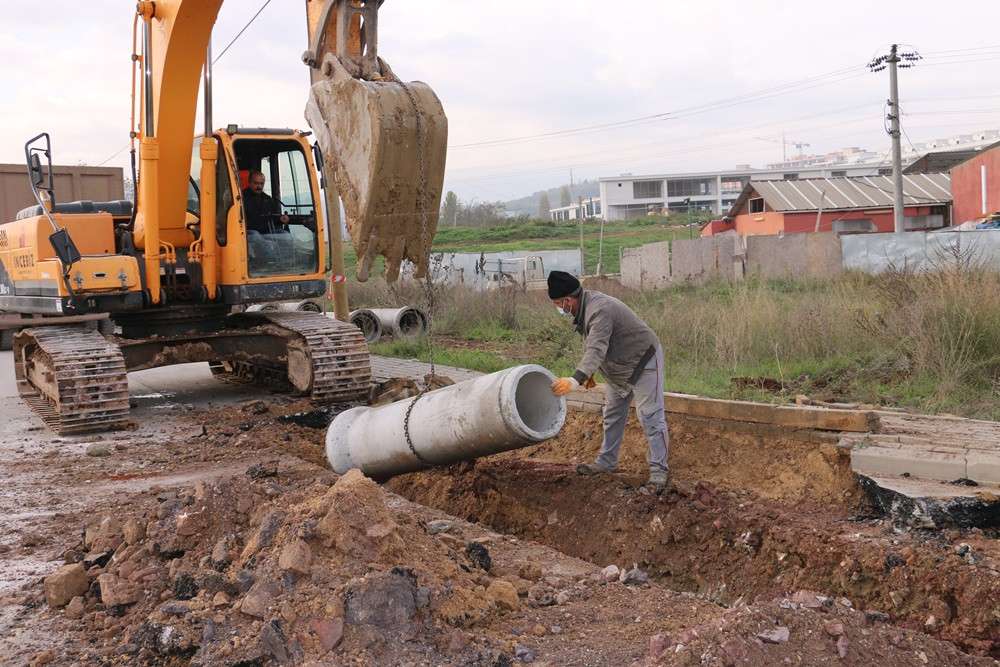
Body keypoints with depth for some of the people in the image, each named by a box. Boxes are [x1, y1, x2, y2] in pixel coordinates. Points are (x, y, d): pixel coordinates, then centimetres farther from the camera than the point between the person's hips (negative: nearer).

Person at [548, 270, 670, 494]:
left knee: (650, 417, -9)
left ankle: (659, 472, -5)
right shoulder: (585, 305, -2)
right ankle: (606, 462, 30)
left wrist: (576, 380, -56)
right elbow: (591, 345, 10)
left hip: (642, 363, -10)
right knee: (612, 416, 18)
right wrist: (589, 372, 12)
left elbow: (597, 349, -46)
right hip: (618, 367, 10)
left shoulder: (600, 311, -34)